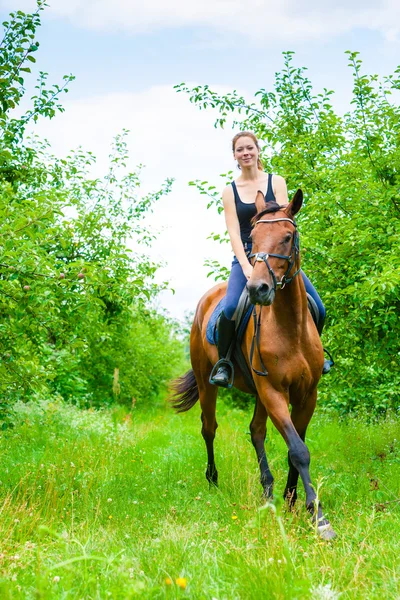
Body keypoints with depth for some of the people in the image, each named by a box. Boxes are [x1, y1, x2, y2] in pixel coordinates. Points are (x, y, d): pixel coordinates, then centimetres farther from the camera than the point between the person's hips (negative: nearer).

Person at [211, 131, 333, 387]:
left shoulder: (276, 182, 6)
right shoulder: (230, 191, 6)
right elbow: (234, 232, -4)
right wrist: (246, 266, -20)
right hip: (246, 257, -1)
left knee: (318, 310, -8)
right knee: (231, 307, -29)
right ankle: (223, 362, -9)